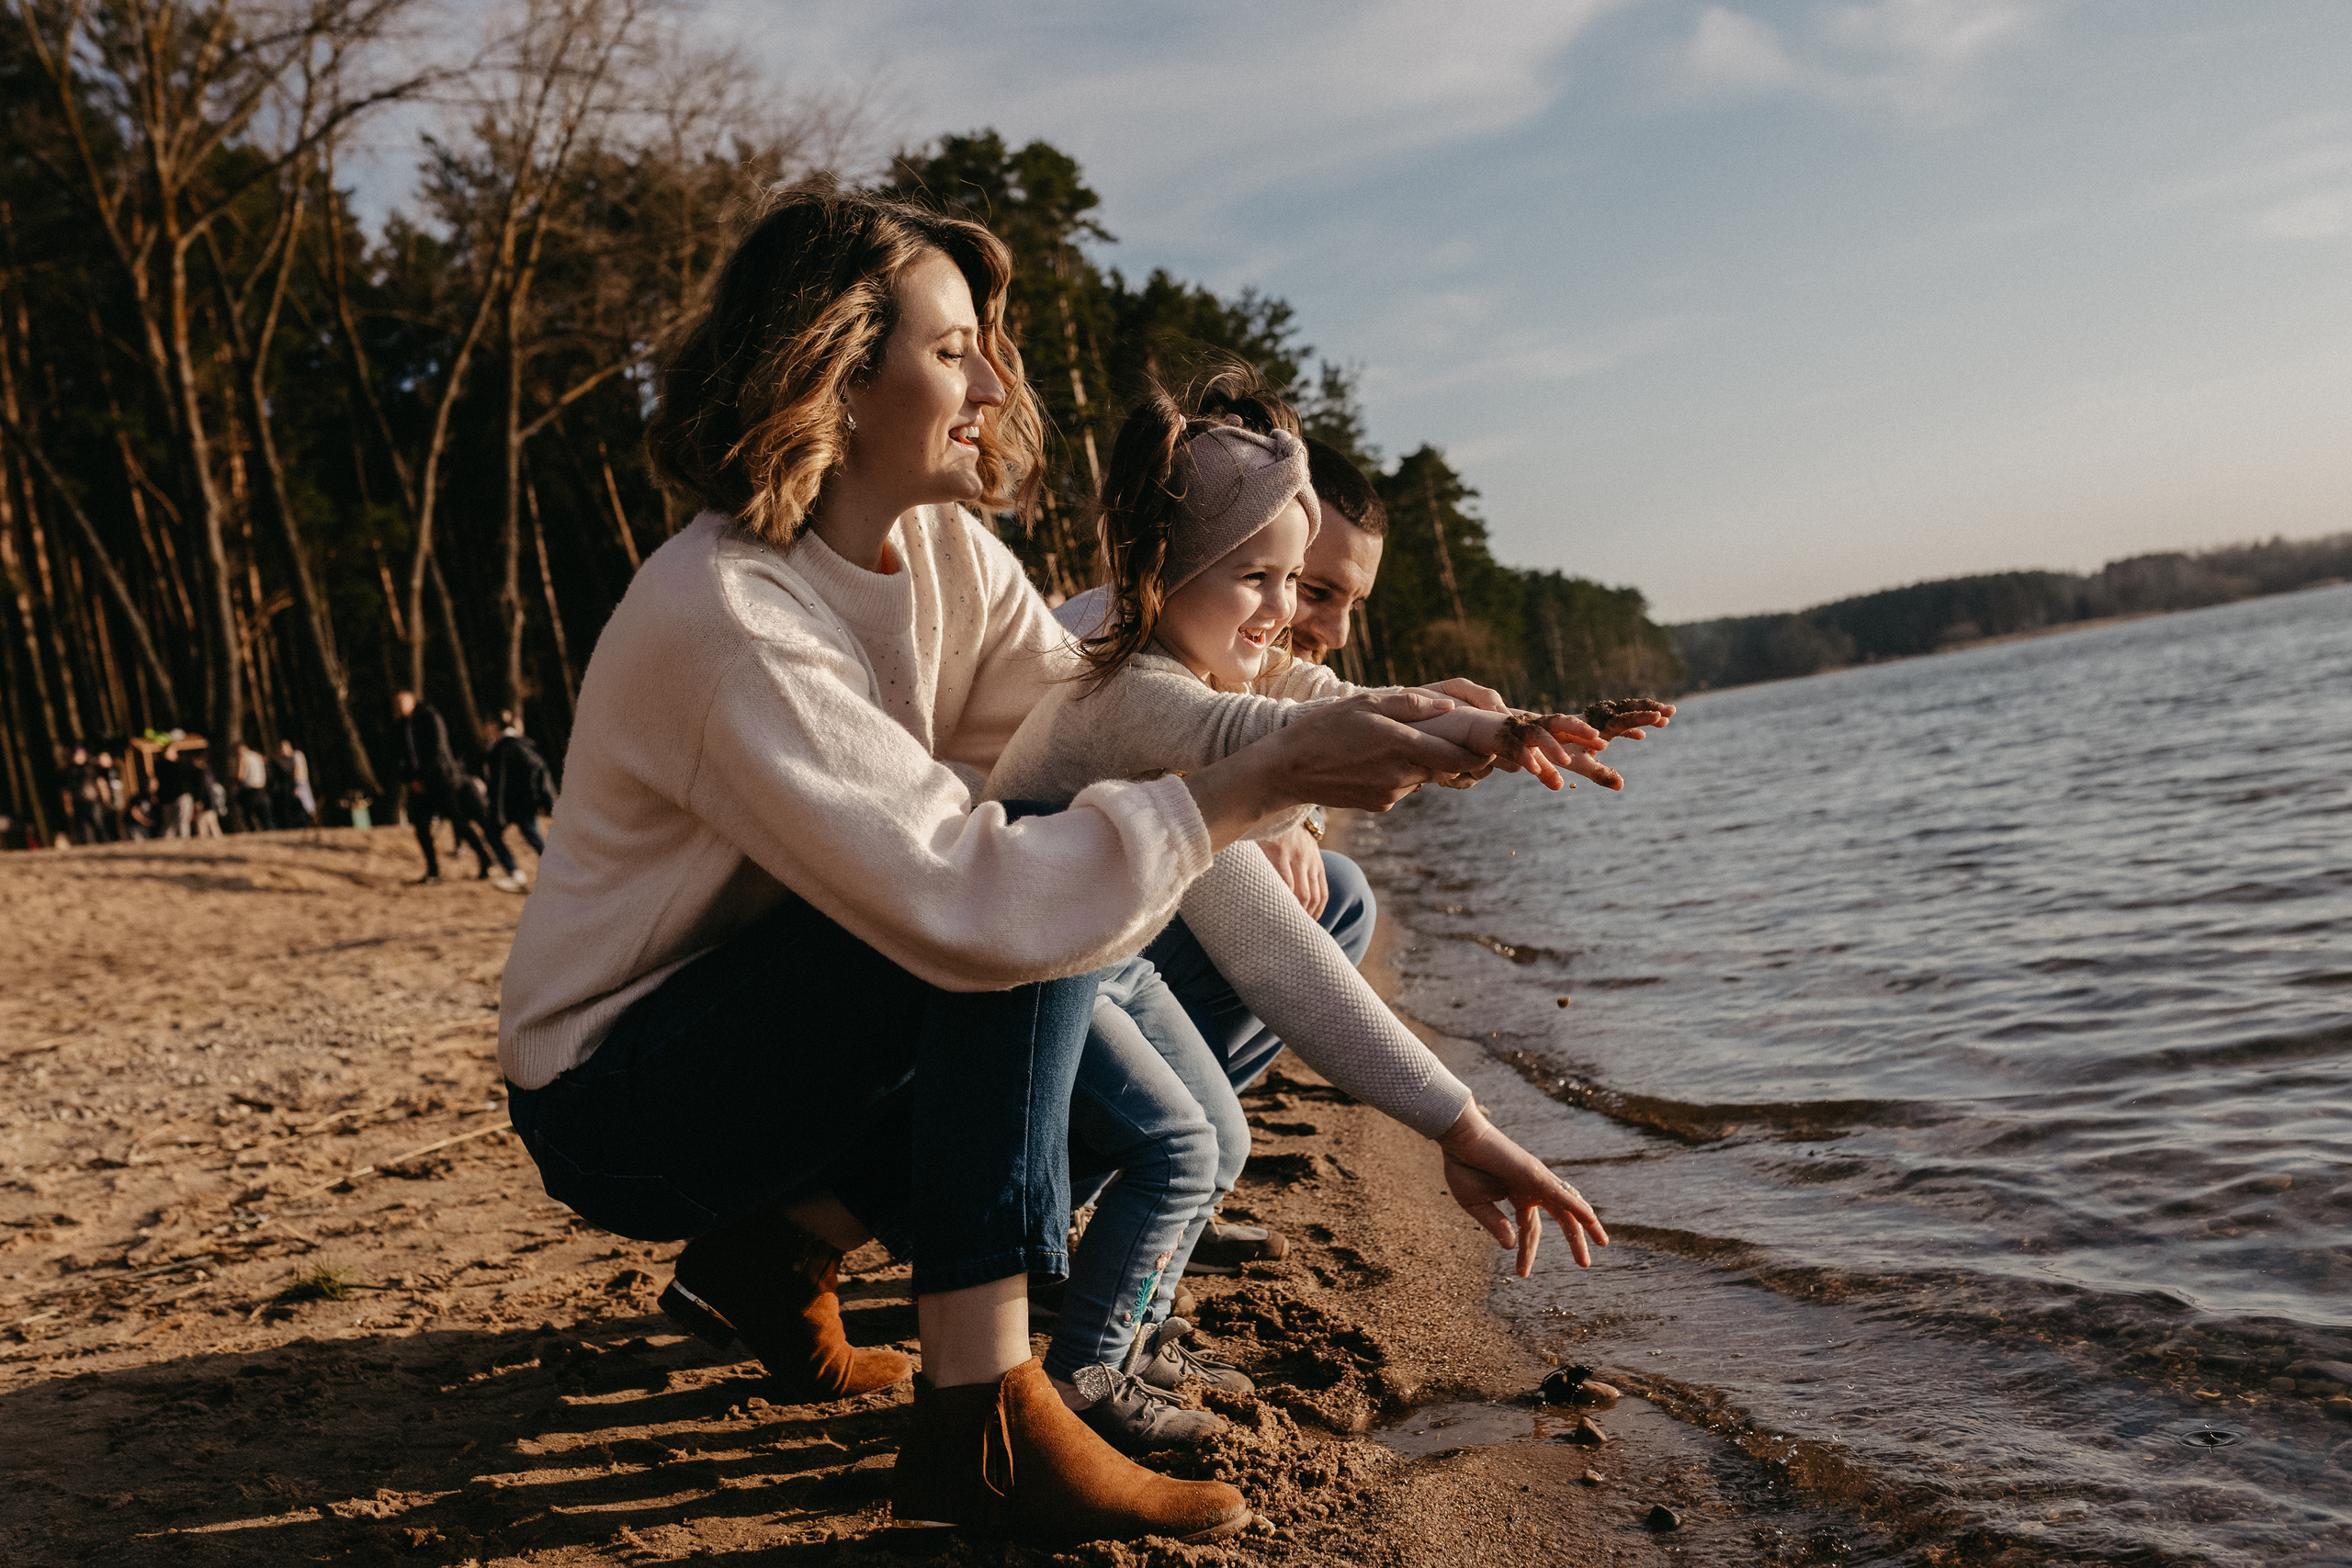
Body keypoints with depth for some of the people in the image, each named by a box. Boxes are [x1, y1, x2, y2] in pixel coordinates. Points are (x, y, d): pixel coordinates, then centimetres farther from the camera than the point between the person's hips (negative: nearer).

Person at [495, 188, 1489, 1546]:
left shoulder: (944, 551, -2)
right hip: (614, 1102, -8)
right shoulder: (722, 619, -29)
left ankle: (780, 1246, 6)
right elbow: (967, 901, -36)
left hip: (766, 1030, 8)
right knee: (1028, 912, -26)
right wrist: (1265, 779, -35)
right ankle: (986, 1420, -21)